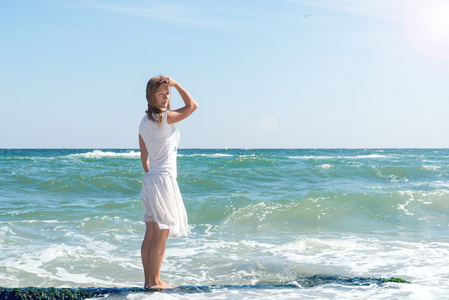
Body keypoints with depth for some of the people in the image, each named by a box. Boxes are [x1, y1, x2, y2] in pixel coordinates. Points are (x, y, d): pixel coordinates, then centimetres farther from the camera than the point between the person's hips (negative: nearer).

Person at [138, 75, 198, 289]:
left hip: (150, 180, 9)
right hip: (163, 179, -9)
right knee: (161, 234, -4)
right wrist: (176, 84, 2)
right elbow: (192, 105, -1)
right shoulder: (165, 117, -12)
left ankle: (149, 280, 14)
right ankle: (155, 281, 0)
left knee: (151, 234, 10)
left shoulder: (145, 122, 12)